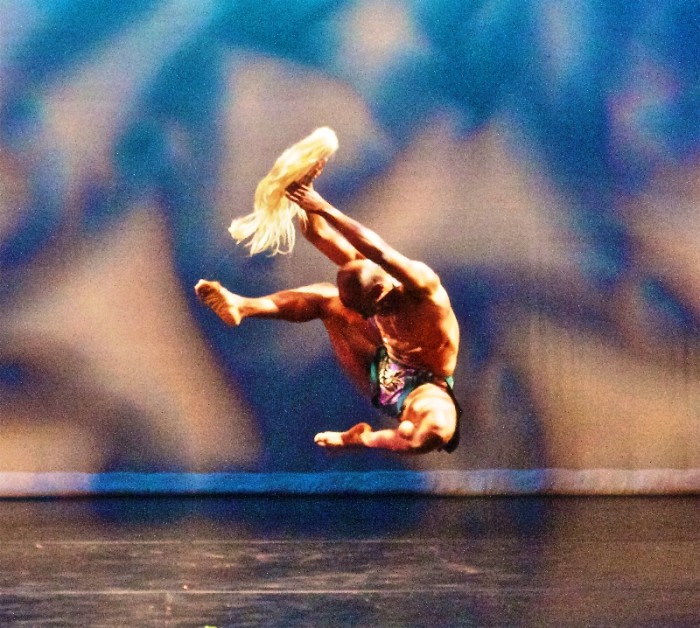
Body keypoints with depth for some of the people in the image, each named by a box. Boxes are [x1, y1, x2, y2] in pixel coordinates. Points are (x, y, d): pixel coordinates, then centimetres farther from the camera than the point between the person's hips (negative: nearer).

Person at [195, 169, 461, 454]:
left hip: (422, 387, -7)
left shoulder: (422, 286, -31)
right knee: (325, 298, -4)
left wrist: (325, 209, -50)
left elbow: (378, 251, -49)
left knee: (436, 429, -44)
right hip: (381, 370, 7)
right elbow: (317, 234, -13)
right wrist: (304, 191, -32)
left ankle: (357, 439, -19)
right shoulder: (365, 273, -11)